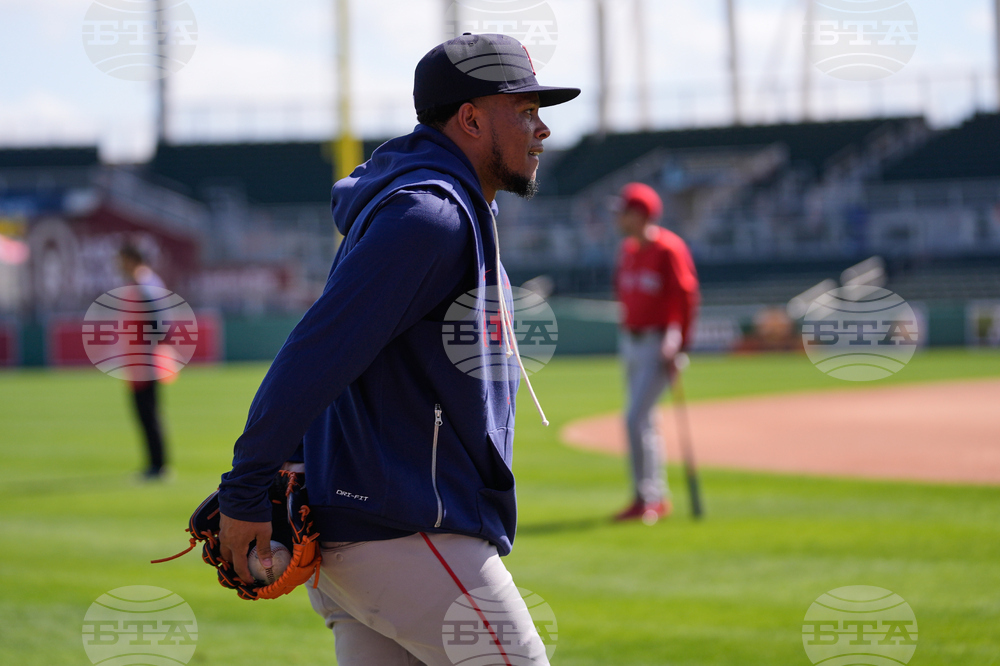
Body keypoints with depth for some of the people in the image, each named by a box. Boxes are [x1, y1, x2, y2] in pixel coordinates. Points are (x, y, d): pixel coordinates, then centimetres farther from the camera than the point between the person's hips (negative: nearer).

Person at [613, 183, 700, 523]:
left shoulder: (669, 249, -14)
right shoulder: (628, 250, 10)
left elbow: (687, 298, -16)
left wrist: (677, 348, -18)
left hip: (659, 345, -8)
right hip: (632, 342, 8)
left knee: (636, 418, -15)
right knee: (644, 421, 12)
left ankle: (647, 498, -10)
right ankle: (657, 499, 20)